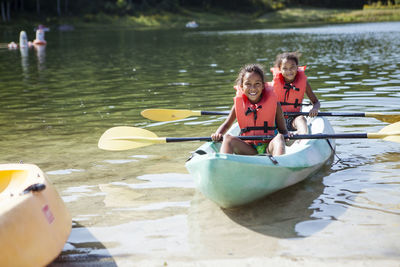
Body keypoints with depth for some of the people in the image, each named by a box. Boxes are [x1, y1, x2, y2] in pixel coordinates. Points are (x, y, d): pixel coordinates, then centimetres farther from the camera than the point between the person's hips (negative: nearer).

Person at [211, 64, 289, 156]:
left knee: (279, 138, -31)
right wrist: (218, 134, -8)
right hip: (248, 149, 1)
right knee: (228, 138, -21)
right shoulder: (239, 104, 6)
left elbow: (282, 130, 5)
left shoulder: (273, 103, 1)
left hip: (268, 147, -1)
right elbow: (227, 124, 16)